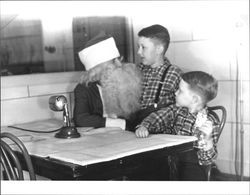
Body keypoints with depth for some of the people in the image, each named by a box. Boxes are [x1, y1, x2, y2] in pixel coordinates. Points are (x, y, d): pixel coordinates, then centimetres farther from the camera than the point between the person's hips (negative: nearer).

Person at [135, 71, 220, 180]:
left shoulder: (210, 124, -10)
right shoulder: (177, 109, 7)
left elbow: (206, 160, -12)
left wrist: (208, 139, -30)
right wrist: (144, 126, -18)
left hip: (189, 167, -4)